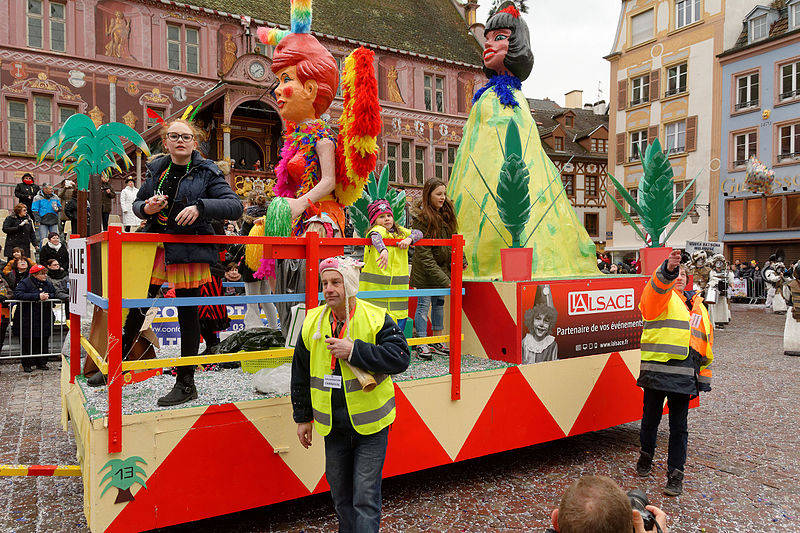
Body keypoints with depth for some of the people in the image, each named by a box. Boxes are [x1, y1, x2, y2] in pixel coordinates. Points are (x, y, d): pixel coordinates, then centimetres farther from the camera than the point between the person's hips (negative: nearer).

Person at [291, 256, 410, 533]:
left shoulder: (376, 319, -12)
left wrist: (354, 351, -26)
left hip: (370, 425, -4)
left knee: (365, 496, 0)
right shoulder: (312, 322, -1)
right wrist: (303, 417, 11)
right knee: (340, 493, 19)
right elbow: (301, 373, 8)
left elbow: (400, 357, -21)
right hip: (333, 426, 4)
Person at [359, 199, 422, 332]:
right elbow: (376, 237, -26)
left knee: (399, 324, 7)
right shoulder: (378, 229, -4)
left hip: (398, 289, 6)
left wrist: (409, 239, -6)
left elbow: (418, 233, 15)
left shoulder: (400, 231, 17)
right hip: (375, 286, -6)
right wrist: (384, 250, -47)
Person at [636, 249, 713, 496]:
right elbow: (658, 286, -25)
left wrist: (703, 377, 19)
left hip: (684, 376, 4)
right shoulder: (660, 297, 2)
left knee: (679, 427, 6)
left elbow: (706, 344, 23)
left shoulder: (698, 307, 19)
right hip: (656, 370, -3)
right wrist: (667, 269, -45)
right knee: (651, 419, 10)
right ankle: (645, 458, 33)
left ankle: (675, 476, 16)